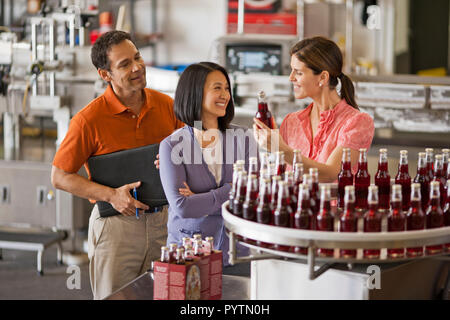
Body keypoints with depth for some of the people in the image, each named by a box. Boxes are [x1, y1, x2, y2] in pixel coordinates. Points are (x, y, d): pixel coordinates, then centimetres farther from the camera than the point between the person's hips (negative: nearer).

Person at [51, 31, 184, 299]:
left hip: (163, 221, 4)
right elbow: (60, 177, -7)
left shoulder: (166, 105, 1)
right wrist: (111, 195, -18)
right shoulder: (90, 119, -12)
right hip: (116, 224, -4)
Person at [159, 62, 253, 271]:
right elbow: (182, 207, -15)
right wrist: (230, 192, -11)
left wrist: (201, 201, -13)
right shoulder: (172, 146, -6)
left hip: (236, 251, 2)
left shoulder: (242, 138, 2)